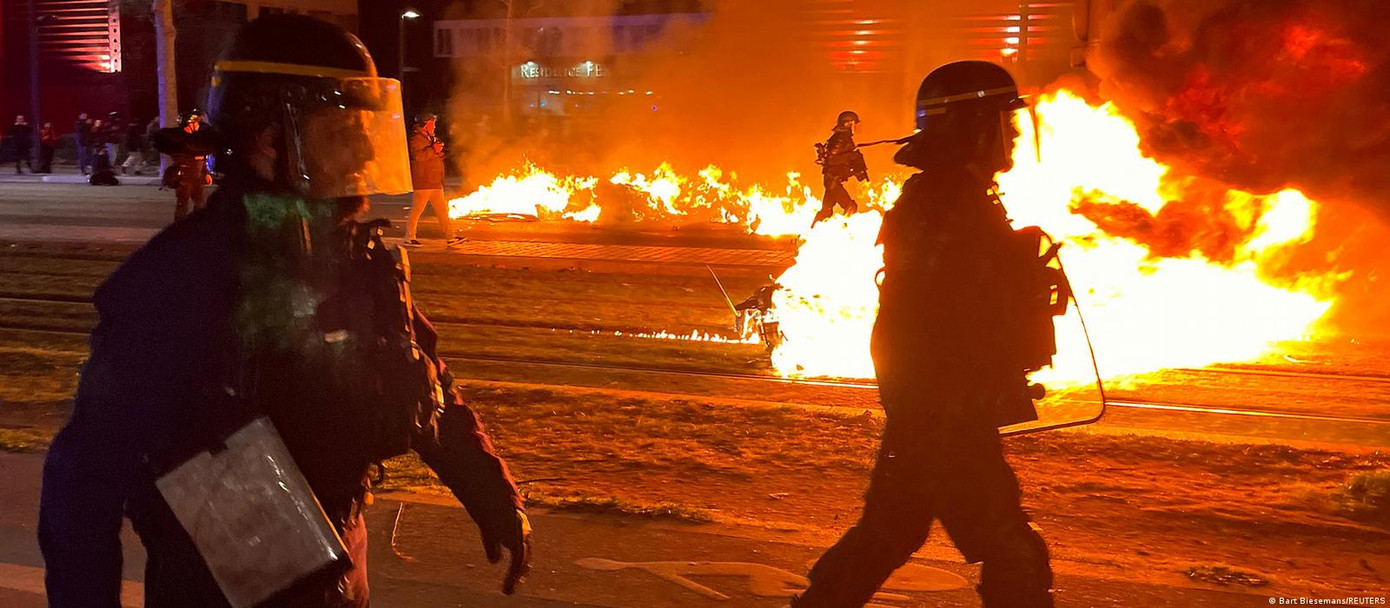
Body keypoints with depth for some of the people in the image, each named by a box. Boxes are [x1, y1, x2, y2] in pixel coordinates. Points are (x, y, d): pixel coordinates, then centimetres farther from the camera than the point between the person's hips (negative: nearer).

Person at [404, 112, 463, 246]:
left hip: (435, 183, 10)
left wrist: (438, 151, 19)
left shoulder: (430, 138, 22)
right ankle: (409, 238, 2)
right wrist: (433, 150, -22)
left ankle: (450, 237, 6)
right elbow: (417, 155, -26)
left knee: (442, 210, 6)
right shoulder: (417, 139, -9)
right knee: (417, 210, -5)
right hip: (423, 182, -10)